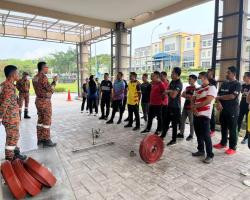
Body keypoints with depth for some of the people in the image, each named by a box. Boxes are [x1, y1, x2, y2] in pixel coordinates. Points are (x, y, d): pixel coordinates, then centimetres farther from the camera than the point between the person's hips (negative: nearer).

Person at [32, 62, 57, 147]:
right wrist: (54, 81, -6)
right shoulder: (43, 77, -18)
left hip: (38, 100, 9)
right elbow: (50, 89, -19)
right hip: (45, 101, -9)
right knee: (47, 121, -3)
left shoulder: (35, 78, 11)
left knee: (40, 120, 13)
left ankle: (40, 139, 20)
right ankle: (46, 141, 2)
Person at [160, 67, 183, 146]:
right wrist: (170, 91, -3)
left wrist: (169, 91, -7)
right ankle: (163, 135, 32)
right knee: (165, 121, 17)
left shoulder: (179, 84, -17)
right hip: (170, 105, 9)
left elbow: (173, 95, -25)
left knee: (174, 124, 2)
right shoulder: (172, 82, 10)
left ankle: (174, 140, 15)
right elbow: (167, 91, 18)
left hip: (175, 107, -8)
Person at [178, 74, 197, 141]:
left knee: (191, 122, 4)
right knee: (182, 121, 11)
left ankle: (191, 135, 15)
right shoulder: (187, 87, 13)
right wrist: (188, 96, -8)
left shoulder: (195, 88, -10)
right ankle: (181, 134, 22)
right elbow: (183, 95, 11)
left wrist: (186, 95, -9)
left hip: (191, 107, -7)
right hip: (185, 106, 7)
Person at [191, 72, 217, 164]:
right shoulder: (197, 89, 17)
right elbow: (193, 100, 13)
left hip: (205, 115, -7)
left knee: (206, 135, -6)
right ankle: (201, 150, 27)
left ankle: (210, 155, 4)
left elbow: (208, 101, -19)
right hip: (196, 115, 7)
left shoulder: (211, 88, -7)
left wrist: (196, 106, -10)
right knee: (198, 134, 13)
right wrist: (193, 108, -8)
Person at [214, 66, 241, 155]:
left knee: (232, 129, 0)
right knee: (223, 127, 14)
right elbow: (218, 94, 9)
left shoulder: (237, 84, -8)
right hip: (223, 109, 6)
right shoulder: (224, 83, 13)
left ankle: (233, 147, 9)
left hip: (232, 111, -6)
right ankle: (223, 143, 28)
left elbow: (232, 96, -20)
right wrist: (218, 103, -11)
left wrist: (219, 97, -10)